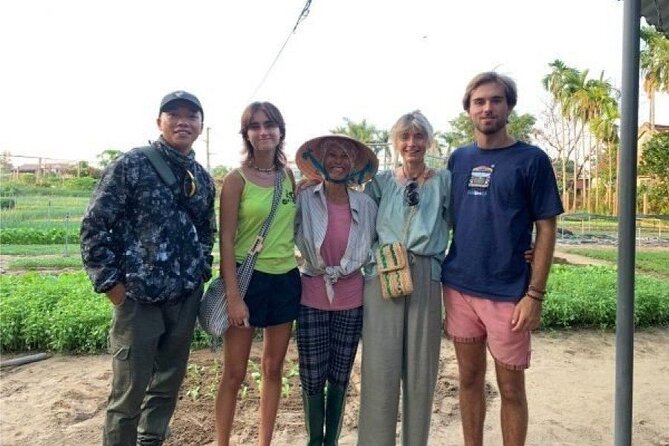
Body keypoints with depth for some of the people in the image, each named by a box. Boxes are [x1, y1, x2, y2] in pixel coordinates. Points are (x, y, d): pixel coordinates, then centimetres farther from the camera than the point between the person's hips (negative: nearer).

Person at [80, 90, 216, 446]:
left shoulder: (203, 179, 8)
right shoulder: (132, 164, -8)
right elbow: (94, 225, -9)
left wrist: (202, 272, 9)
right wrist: (110, 282, -10)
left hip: (186, 298, 5)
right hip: (138, 297, -5)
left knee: (169, 383, 17)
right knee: (129, 391, 6)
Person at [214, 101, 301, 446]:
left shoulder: (289, 176, 7)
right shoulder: (236, 180, -7)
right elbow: (226, 240, -11)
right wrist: (233, 296, -15)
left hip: (286, 279, 5)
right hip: (249, 278, -5)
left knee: (273, 368, 15)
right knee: (234, 373, 5)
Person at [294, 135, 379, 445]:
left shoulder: (366, 205, 0)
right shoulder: (304, 200, -6)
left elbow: (370, 248, 10)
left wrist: (342, 269, 4)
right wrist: (317, 266, -2)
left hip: (351, 299, 2)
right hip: (311, 298, -1)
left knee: (340, 378, 12)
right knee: (313, 378, 7)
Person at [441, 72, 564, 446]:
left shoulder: (532, 159, -4)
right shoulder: (459, 159, 8)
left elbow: (546, 229, -5)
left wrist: (535, 294, -11)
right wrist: (444, 274, 6)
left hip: (508, 294, -3)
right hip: (459, 288, 4)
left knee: (511, 387, 9)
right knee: (470, 378, 16)